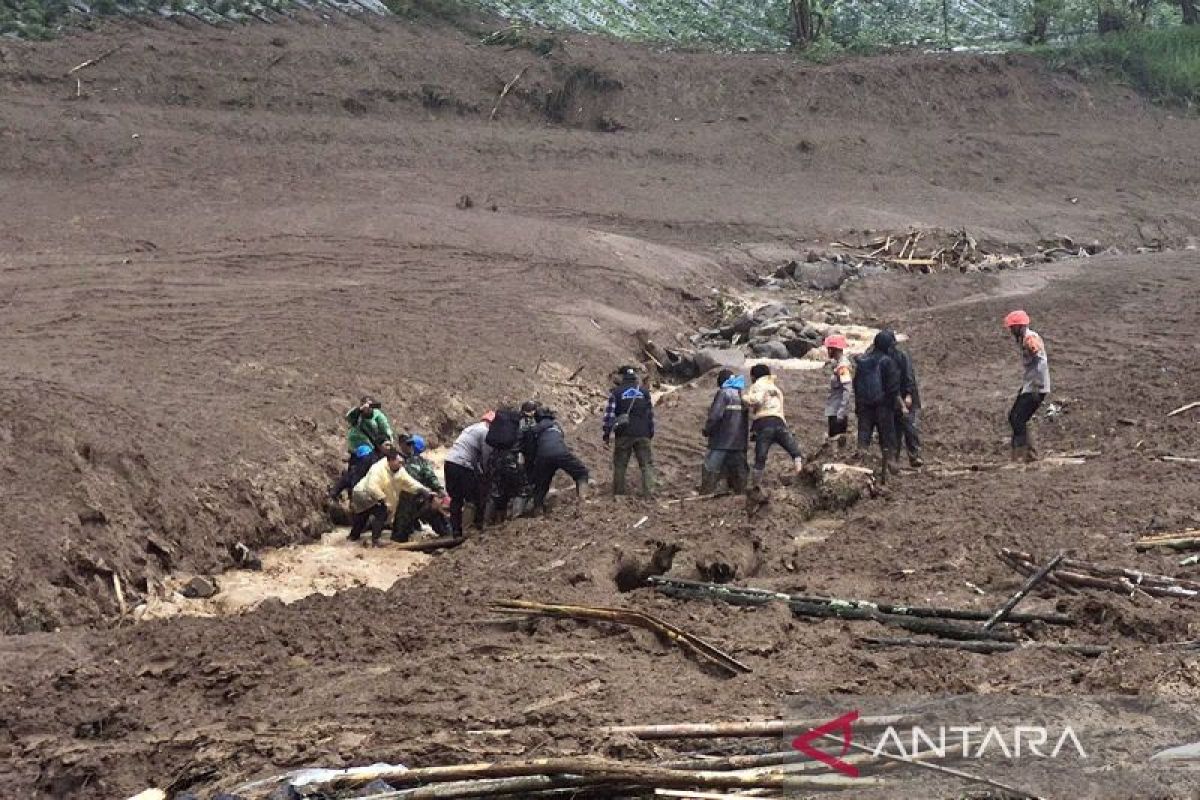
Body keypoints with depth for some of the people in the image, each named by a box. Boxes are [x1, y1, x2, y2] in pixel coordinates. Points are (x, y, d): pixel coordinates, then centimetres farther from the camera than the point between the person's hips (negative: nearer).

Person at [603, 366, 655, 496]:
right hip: (643, 434, 2)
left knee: (620, 465, 7)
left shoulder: (616, 392, 0)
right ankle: (649, 493, -7)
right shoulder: (644, 391, 9)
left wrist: (606, 435, -1)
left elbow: (609, 414, -4)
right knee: (647, 464, 4)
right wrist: (651, 433, 18)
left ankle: (618, 493, 9)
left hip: (624, 434, -2)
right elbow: (651, 414, 11)